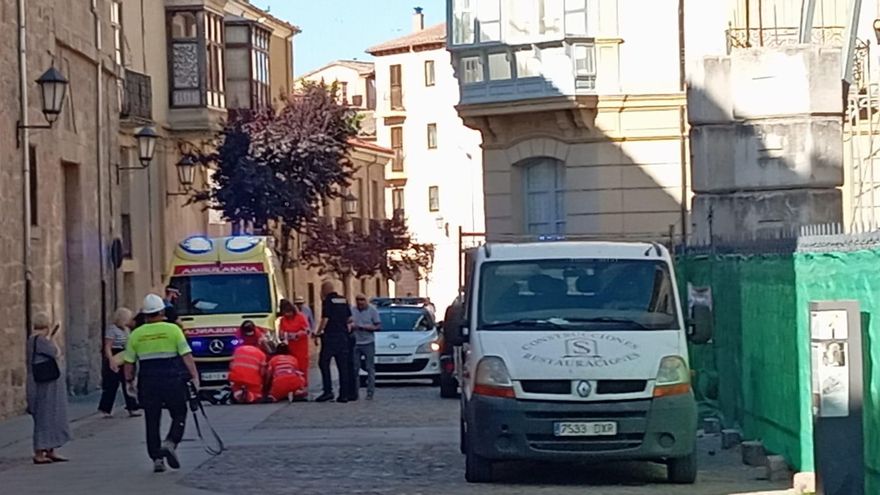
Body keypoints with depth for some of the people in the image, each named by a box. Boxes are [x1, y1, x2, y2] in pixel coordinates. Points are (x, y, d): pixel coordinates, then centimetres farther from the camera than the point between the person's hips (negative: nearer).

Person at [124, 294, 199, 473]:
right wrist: (195, 377, -4)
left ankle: (157, 458, 6)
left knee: (152, 421, 9)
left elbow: (129, 362, 7)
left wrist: (129, 381, 21)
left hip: (147, 383, 2)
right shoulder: (173, 330, -4)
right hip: (173, 382, -2)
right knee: (179, 415, 11)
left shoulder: (136, 335, 4)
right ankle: (170, 443, -12)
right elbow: (186, 356, -8)